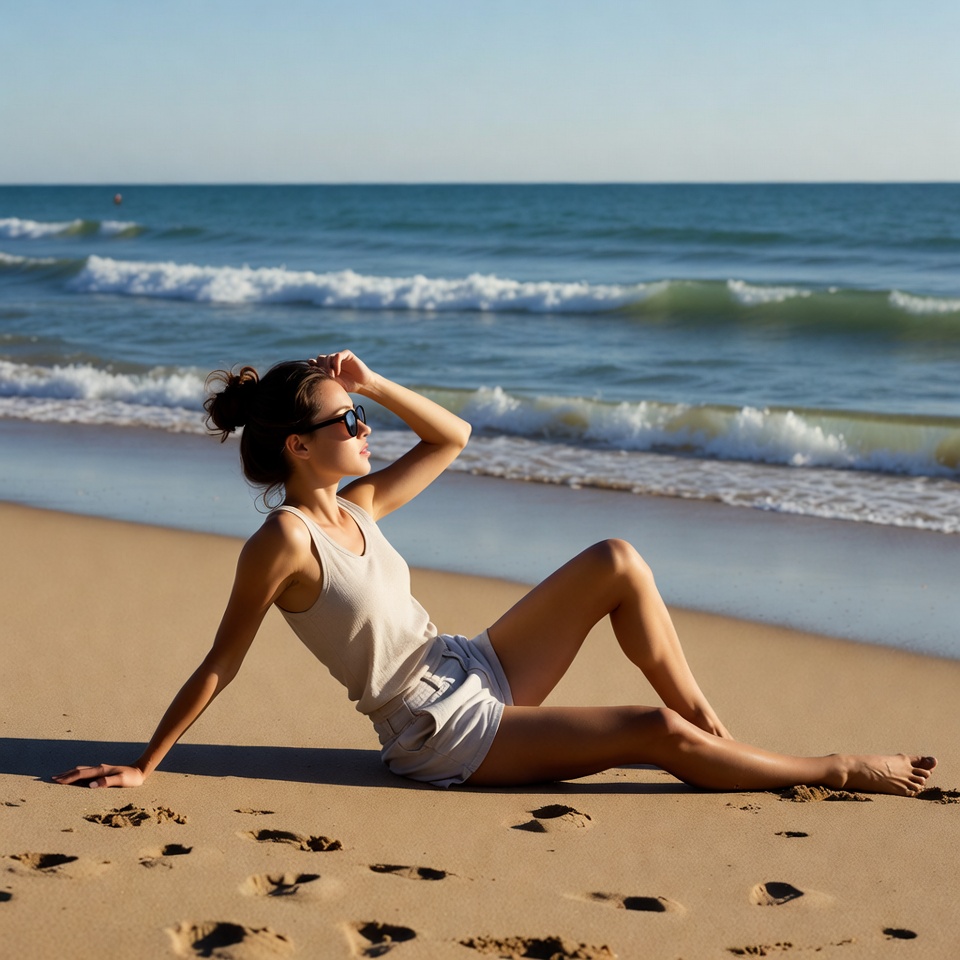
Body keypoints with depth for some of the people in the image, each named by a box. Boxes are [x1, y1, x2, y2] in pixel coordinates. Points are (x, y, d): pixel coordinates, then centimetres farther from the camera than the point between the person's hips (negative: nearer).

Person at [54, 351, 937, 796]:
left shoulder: (355, 506, 5)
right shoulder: (283, 542, -20)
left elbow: (452, 438, 15)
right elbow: (219, 667, -16)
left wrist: (374, 384, 0)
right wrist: (141, 768, -15)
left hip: (479, 671, 9)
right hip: (444, 736, -9)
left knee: (618, 562, -3)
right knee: (655, 733, -16)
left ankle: (719, 736, 3)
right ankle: (837, 772, 3)